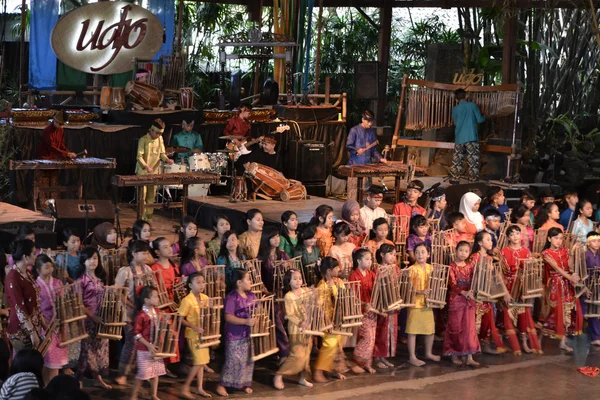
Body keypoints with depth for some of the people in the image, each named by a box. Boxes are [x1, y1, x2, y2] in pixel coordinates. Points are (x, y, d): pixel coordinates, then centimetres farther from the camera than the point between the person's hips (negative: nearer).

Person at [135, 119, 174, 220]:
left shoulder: (160, 139, 6)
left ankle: (149, 217, 16)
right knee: (142, 195, -5)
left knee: (151, 196, 9)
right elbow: (139, 156, -14)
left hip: (154, 172, 5)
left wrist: (167, 159, -9)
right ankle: (142, 218, -2)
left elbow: (162, 153, 13)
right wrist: (146, 166, -29)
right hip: (143, 172, -5)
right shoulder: (143, 140, -11)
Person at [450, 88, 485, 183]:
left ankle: (454, 180, 12)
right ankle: (473, 182, -1)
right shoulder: (472, 105, -1)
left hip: (459, 138, 3)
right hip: (471, 138, -3)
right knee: (472, 161, -1)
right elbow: (479, 119, 2)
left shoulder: (455, 109, 7)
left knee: (457, 160, 10)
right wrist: (484, 117, 24)